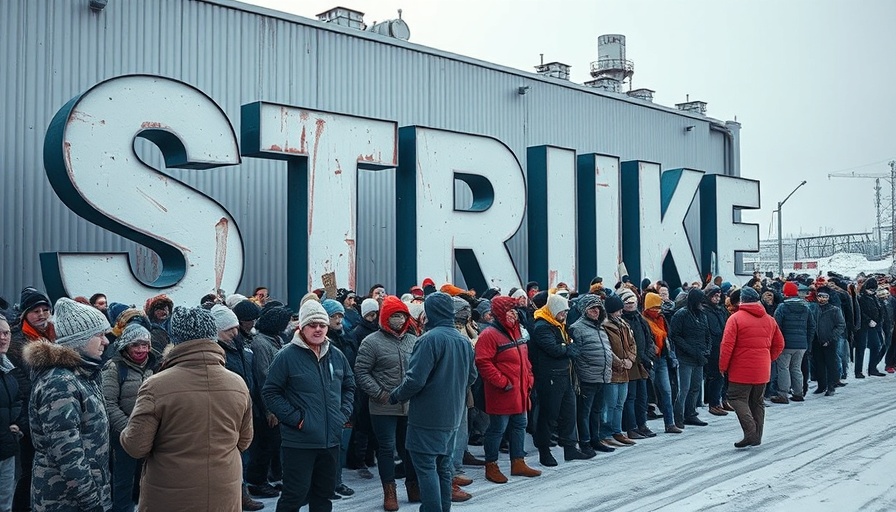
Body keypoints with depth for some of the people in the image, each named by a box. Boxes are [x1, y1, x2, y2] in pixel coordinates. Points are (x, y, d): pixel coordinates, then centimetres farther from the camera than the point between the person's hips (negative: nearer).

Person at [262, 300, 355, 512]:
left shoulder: (337, 356, 6)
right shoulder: (287, 356, -11)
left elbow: (349, 386, 18)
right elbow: (270, 392, -9)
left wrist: (344, 413, 4)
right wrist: (294, 418, -15)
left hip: (331, 439, 6)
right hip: (299, 440, -5)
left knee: (324, 493, 17)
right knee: (295, 494, 0)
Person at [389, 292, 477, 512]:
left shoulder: (430, 339, -17)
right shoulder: (464, 341, 7)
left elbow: (415, 380, -21)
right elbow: (471, 377, 17)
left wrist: (395, 396, -5)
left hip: (427, 416, -8)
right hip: (452, 416, 8)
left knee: (426, 467, -1)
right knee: (443, 467, 16)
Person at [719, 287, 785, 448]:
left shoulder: (736, 318, -9)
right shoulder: (769, 320, 10)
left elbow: (727, 345, -14)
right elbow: (779, 345, 15)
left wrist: (723, 366, -5)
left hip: (741, 370, -6)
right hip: (762, 370, 6)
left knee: (737, 398, -1)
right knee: (757, 402, 14)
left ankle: (750, 432, -16)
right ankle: (756, 437, 17)